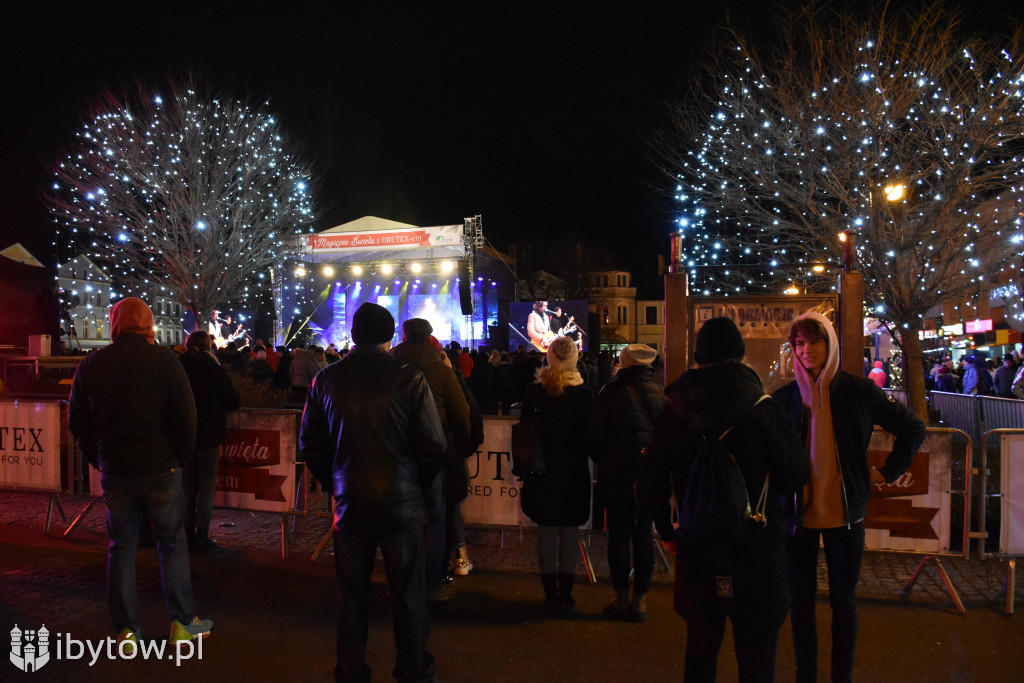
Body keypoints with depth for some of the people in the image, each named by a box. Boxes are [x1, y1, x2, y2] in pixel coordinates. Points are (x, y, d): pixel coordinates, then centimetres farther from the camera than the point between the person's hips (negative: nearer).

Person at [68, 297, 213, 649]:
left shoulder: (90, 364, 3)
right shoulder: (163, 360, -9)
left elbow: (77, 422, 7)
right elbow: (185, 418, -11)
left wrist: (100, 460, 15)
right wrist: (180, 458, 3)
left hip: (113, 472, 3)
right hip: (160, 470, -3)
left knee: (121, 547, 12)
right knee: (172, 543, 10)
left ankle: (126, 630, 17)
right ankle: (182, 622, 15)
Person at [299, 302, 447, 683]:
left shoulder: (326, 380, -3)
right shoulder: (409, 378, -12)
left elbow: (310, 446, 3)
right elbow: (434, 446, -11)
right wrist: (417, 486, 6)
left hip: (349, 503, 2)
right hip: (402, 503, -2)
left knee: (351, 593, 16)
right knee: (407, 594, 12)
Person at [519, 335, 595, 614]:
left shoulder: (534, 391, -6)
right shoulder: (584, 393, -8)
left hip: (542, 470, 0)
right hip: (574, 472, 0)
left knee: (546, 531, 9)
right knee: (570, 532, 8)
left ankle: (550, 594, 15)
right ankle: (565, 596, 14)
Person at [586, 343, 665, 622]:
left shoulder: (612, 392, -8)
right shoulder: (661, 394, -1)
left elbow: (594, 433, -6)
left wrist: (602, 462, 11)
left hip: (617, 475, -2)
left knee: (618, 536, 7)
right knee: (644, 536, 10)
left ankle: (621, 597, 13)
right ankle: (640, 599, 16)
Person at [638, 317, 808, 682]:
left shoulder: (676, 409, -3)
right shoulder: (761, 408, -13)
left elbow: (649, 481, 1)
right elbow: (795, 475, -5)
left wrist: (667, 529, 14)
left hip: (696, 549, 3)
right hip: (755, 553, -3)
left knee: (700, 652, 20)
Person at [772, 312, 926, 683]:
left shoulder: (858, 391, -5)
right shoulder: (784, 397, -2)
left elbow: (913, 427, 7)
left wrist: (888, 471, 4)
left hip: (845, 513, 0)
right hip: (798, 514, 1)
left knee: (843, 600, 12)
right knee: (801, 601, 9)